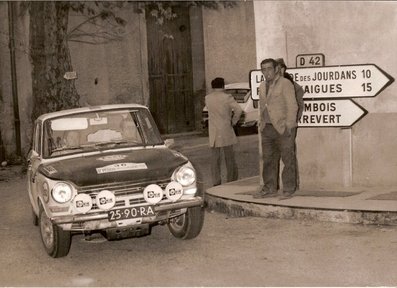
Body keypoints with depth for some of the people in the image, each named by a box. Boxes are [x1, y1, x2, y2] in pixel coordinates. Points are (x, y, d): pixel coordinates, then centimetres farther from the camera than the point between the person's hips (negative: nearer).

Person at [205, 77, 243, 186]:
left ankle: (216, 182, -1)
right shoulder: (227, 97, -8)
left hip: (213, 132, 2)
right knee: (229, 157, 8)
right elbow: (238, 110, -17)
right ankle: (231, 179, 14)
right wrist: (233, 121, -5)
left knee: (215, 158, 3)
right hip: (226, 131, -2)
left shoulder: (207, 98, 4)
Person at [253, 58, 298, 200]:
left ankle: (288, 189, 4)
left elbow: (292, 106, -10)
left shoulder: (285, 84, -6)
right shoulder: (262, 86, 16)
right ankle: (269, 189, 17)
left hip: (283, 128, -7)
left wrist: (289, 126, -15)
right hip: (267, 128, 7)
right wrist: (262, 123, 14)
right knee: (268, 159, 9)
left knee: (288, 159, -1)